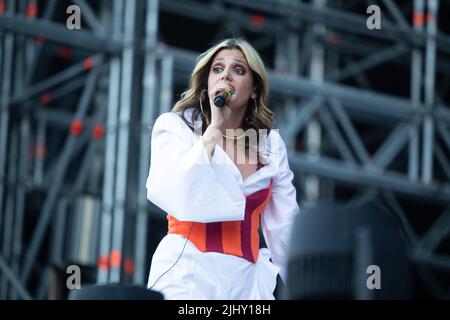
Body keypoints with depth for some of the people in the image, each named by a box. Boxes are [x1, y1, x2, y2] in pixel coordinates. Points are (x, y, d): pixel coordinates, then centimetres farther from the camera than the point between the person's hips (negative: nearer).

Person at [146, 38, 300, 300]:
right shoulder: (175, 126, 0)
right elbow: (179, 200, -17)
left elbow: (285, 226, 13)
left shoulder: (271, 144, 9)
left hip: (248, 279, 3)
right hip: (187, 275, -3)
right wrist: (216, 127, -14)